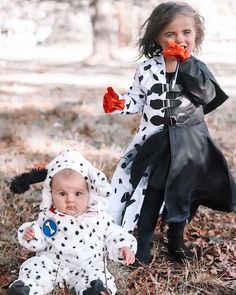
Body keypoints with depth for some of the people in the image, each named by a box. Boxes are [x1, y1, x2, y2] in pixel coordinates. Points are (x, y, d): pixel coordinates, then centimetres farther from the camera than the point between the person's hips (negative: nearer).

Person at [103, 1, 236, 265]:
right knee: (150, 194, 4)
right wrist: (118, 104, -21)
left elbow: (207, 95, -19)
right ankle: (143, 246, 18)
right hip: (155, 142, -2)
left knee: (182, 194, 15)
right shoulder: (148, 68, -5)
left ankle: (176, 241, 34)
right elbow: (137, 100, 0)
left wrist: (185, 64, -21)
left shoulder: (197, 69, -2)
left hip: (188, 144, 2)